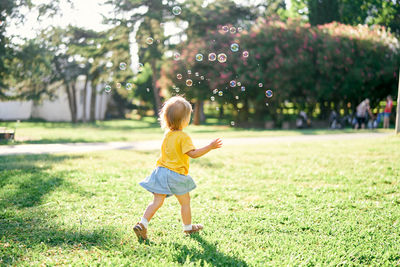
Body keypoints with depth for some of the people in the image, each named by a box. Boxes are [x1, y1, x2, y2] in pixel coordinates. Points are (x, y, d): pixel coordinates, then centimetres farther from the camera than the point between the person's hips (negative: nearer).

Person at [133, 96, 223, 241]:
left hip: (161, 170, 6)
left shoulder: (167, 133, 8)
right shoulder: (183, 137, -16)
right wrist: (210, 147, -23)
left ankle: (142, 224, -8)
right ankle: (188, 227, 28)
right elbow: (193, 153, -23)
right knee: (185, 202, 14)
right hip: (176, 174, -6)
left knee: (157, 201, 5)